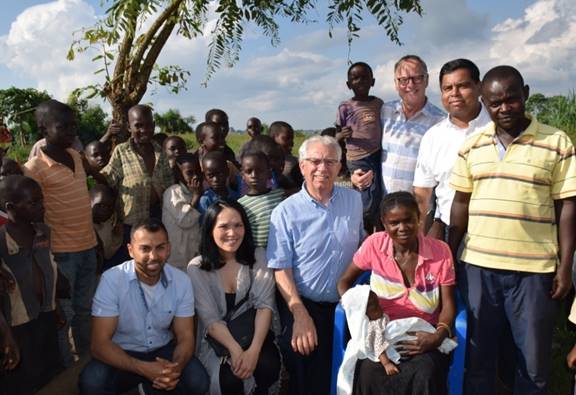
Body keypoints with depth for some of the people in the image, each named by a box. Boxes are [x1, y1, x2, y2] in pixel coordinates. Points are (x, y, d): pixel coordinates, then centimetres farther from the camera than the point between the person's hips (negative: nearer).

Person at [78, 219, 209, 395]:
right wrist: (145, 368, -35)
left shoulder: (181, 281, -12)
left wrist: (176, 366, -32)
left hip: (163, 350, 3)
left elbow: (185, 337, -8)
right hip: (121, 354, -2)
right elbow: (100, 344, -22)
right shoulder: (111, 280, -21)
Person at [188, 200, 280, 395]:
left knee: (269, 365, -26)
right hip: (216, 340, -1)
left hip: (252, 333, 2)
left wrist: (254, 350, -25)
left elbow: (265, 305, -11)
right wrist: (235, 350, -27)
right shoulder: (197, 268, -7)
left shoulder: (257, 258, -2)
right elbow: (210, 319, -12)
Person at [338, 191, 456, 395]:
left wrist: (439, 336, -21)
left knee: (425, 373, -32)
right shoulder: (374, 244, -3)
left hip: (424, 335, 0)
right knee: (369, 370, -32)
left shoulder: (440, 251, -3)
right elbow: (345, 281, 6)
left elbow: (448, 304, -1)